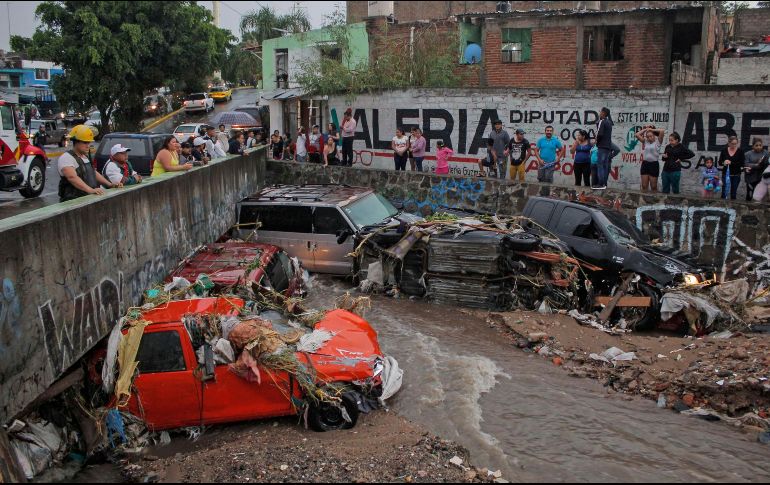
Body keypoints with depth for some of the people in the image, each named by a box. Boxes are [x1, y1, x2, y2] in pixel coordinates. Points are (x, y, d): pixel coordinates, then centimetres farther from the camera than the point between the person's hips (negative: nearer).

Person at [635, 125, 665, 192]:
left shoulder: (658, 141, -2)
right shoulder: (645, 141, 10)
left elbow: (662, 131, -15)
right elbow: (637, 135, 7)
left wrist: (652, 129, -4)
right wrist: (645, 129, 7)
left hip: (654, 164, -4)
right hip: (645, 164, 4)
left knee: (653, 187, 4)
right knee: (644, 186, 5)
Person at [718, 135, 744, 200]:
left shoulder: (740, 151, -3)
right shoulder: (724, 150, 2)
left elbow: (742, 164, -9)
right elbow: (720, 162, 4)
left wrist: (731, 163, -22)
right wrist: (724, 163, -19)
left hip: (736, 175, -1)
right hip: (725, 173, 1)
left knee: (733, 191, 2)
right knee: (724, 189, -2)